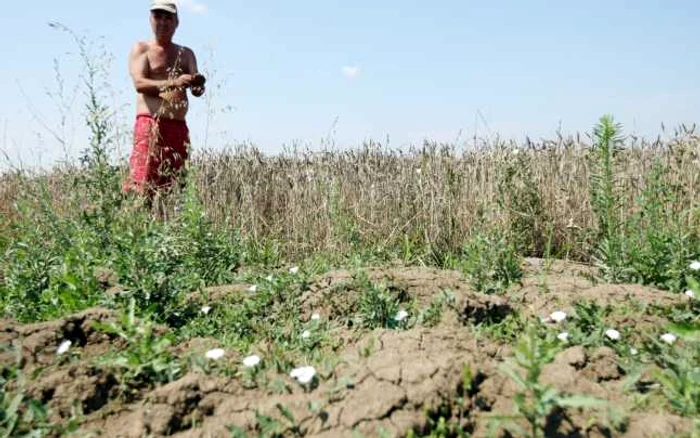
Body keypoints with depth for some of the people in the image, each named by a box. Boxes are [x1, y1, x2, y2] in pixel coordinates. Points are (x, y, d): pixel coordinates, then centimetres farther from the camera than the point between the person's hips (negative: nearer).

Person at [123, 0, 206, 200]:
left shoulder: (186, 54, 20)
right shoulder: (141, 48, 9)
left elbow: (197, 91, 6)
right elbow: (139, 83, -8)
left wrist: (198, 84, -19)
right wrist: (173, 83, -23)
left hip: (179, 127, 4)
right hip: (150, 123, -4)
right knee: (142, 182, -15)